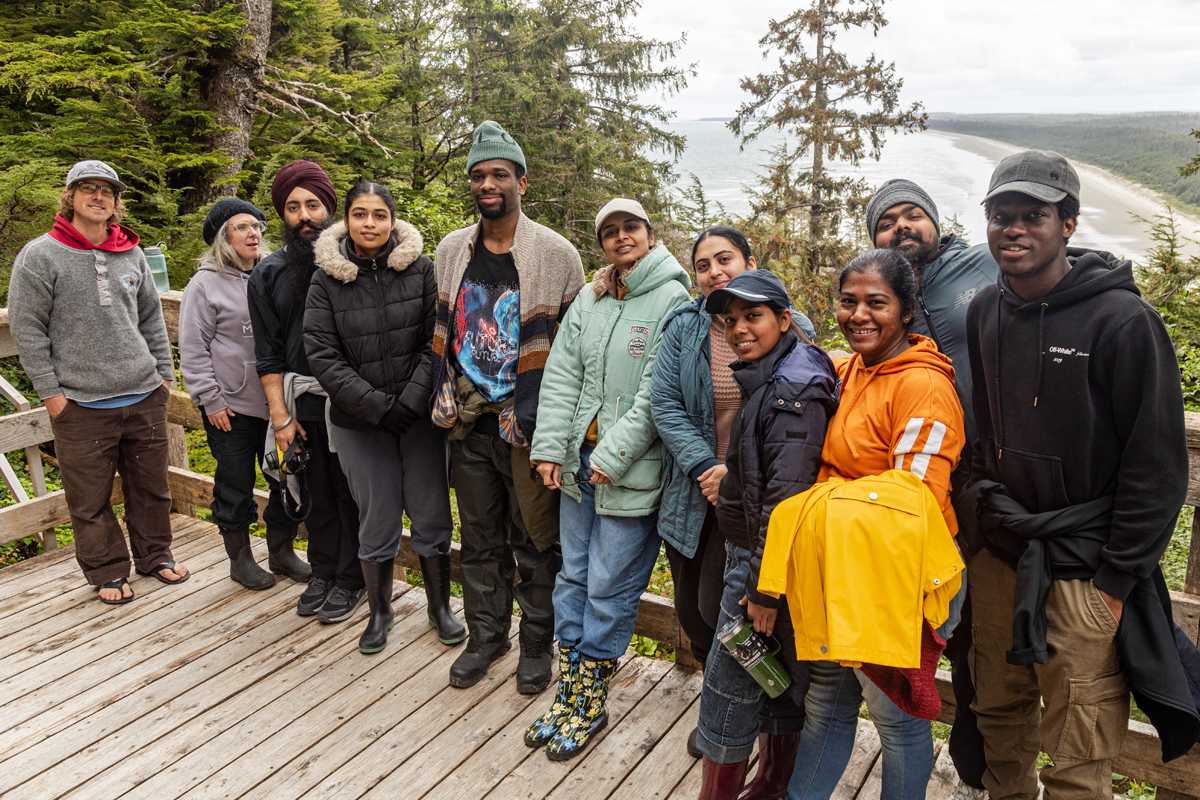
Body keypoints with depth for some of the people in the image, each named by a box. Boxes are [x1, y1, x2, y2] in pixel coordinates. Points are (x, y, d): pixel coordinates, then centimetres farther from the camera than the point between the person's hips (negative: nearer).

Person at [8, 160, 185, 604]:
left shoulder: (131, 254, 8)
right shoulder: (40, 256, -4)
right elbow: (27, 329, -4)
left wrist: (164, 371, 14)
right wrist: (49, 390, -7)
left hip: (144, 397, 4)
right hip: (81, 405, -4)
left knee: (151, 485, 15)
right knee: (91, 498, 6)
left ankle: (155, 555, 32)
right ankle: (107, 571, 23)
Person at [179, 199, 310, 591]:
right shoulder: (206, 284, -5)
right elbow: (193, 351, -5)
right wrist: (210, 400, -10)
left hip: (276, 403, 4)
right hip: (232, 407, -4)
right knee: (236, 487, 6)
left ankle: (282, 551, 28)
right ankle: (240, 558, 24)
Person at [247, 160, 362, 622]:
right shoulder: (268, 275, 7)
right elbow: (268, 355, 7)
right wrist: (280, 416, 2)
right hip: (303, 406, 3)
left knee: (352, 494, 5)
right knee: (317, 495, 15)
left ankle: (352, 580, 22)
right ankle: (322, 571, 33)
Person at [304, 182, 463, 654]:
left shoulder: (421, 269, -2)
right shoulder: (327, 279, -1)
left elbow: (437, 341, -3)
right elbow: (322, 355, -6)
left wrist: (413, 399, -14)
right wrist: (377, 406, -14)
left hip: (421, 416, 0)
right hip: (358, 422, 0)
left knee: (432, 515, 6)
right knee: (377, 520, 8)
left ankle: (440, 606, 26)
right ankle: (379, 611, 29)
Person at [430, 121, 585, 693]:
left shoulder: (556, 254, -6)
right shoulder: (451, 251, 7)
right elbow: (440, 334, 15)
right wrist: (446, 400, 7)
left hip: (529, 425, -4)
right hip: (469, 425, 4)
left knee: (535, 542, 7)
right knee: (480, 538, 16)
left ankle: (537, 644, 26)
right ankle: (485, 634, 34)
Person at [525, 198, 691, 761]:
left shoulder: (673, 301, -8)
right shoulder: (589, 298, 11)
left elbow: (659, 394, -15)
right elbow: (561, 373, 7)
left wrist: (614, 455, -17)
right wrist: (549, 446, -1)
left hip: (631, 473, -6)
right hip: (580, 462, 6)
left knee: (609, 589, 3)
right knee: (573, 576, 14)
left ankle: (591, 701, 20)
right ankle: (569, 690, 29)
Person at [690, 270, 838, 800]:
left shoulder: (792, 392, -20)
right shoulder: (765, 381, 12)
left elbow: (787, 497, -24)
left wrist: (765, 587, -23)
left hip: (764, 559, -10)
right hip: (752, 555, 10)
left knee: (727, 690, 1)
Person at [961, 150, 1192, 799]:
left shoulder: (1123, 321, -12)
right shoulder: (982, 315, 5)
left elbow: (1157, 466, -11)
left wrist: (1116, 581, -12)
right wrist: (978, 520, 10)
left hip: (1081, 569, -5)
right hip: (995, 557, 5)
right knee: (999, 721, 18)